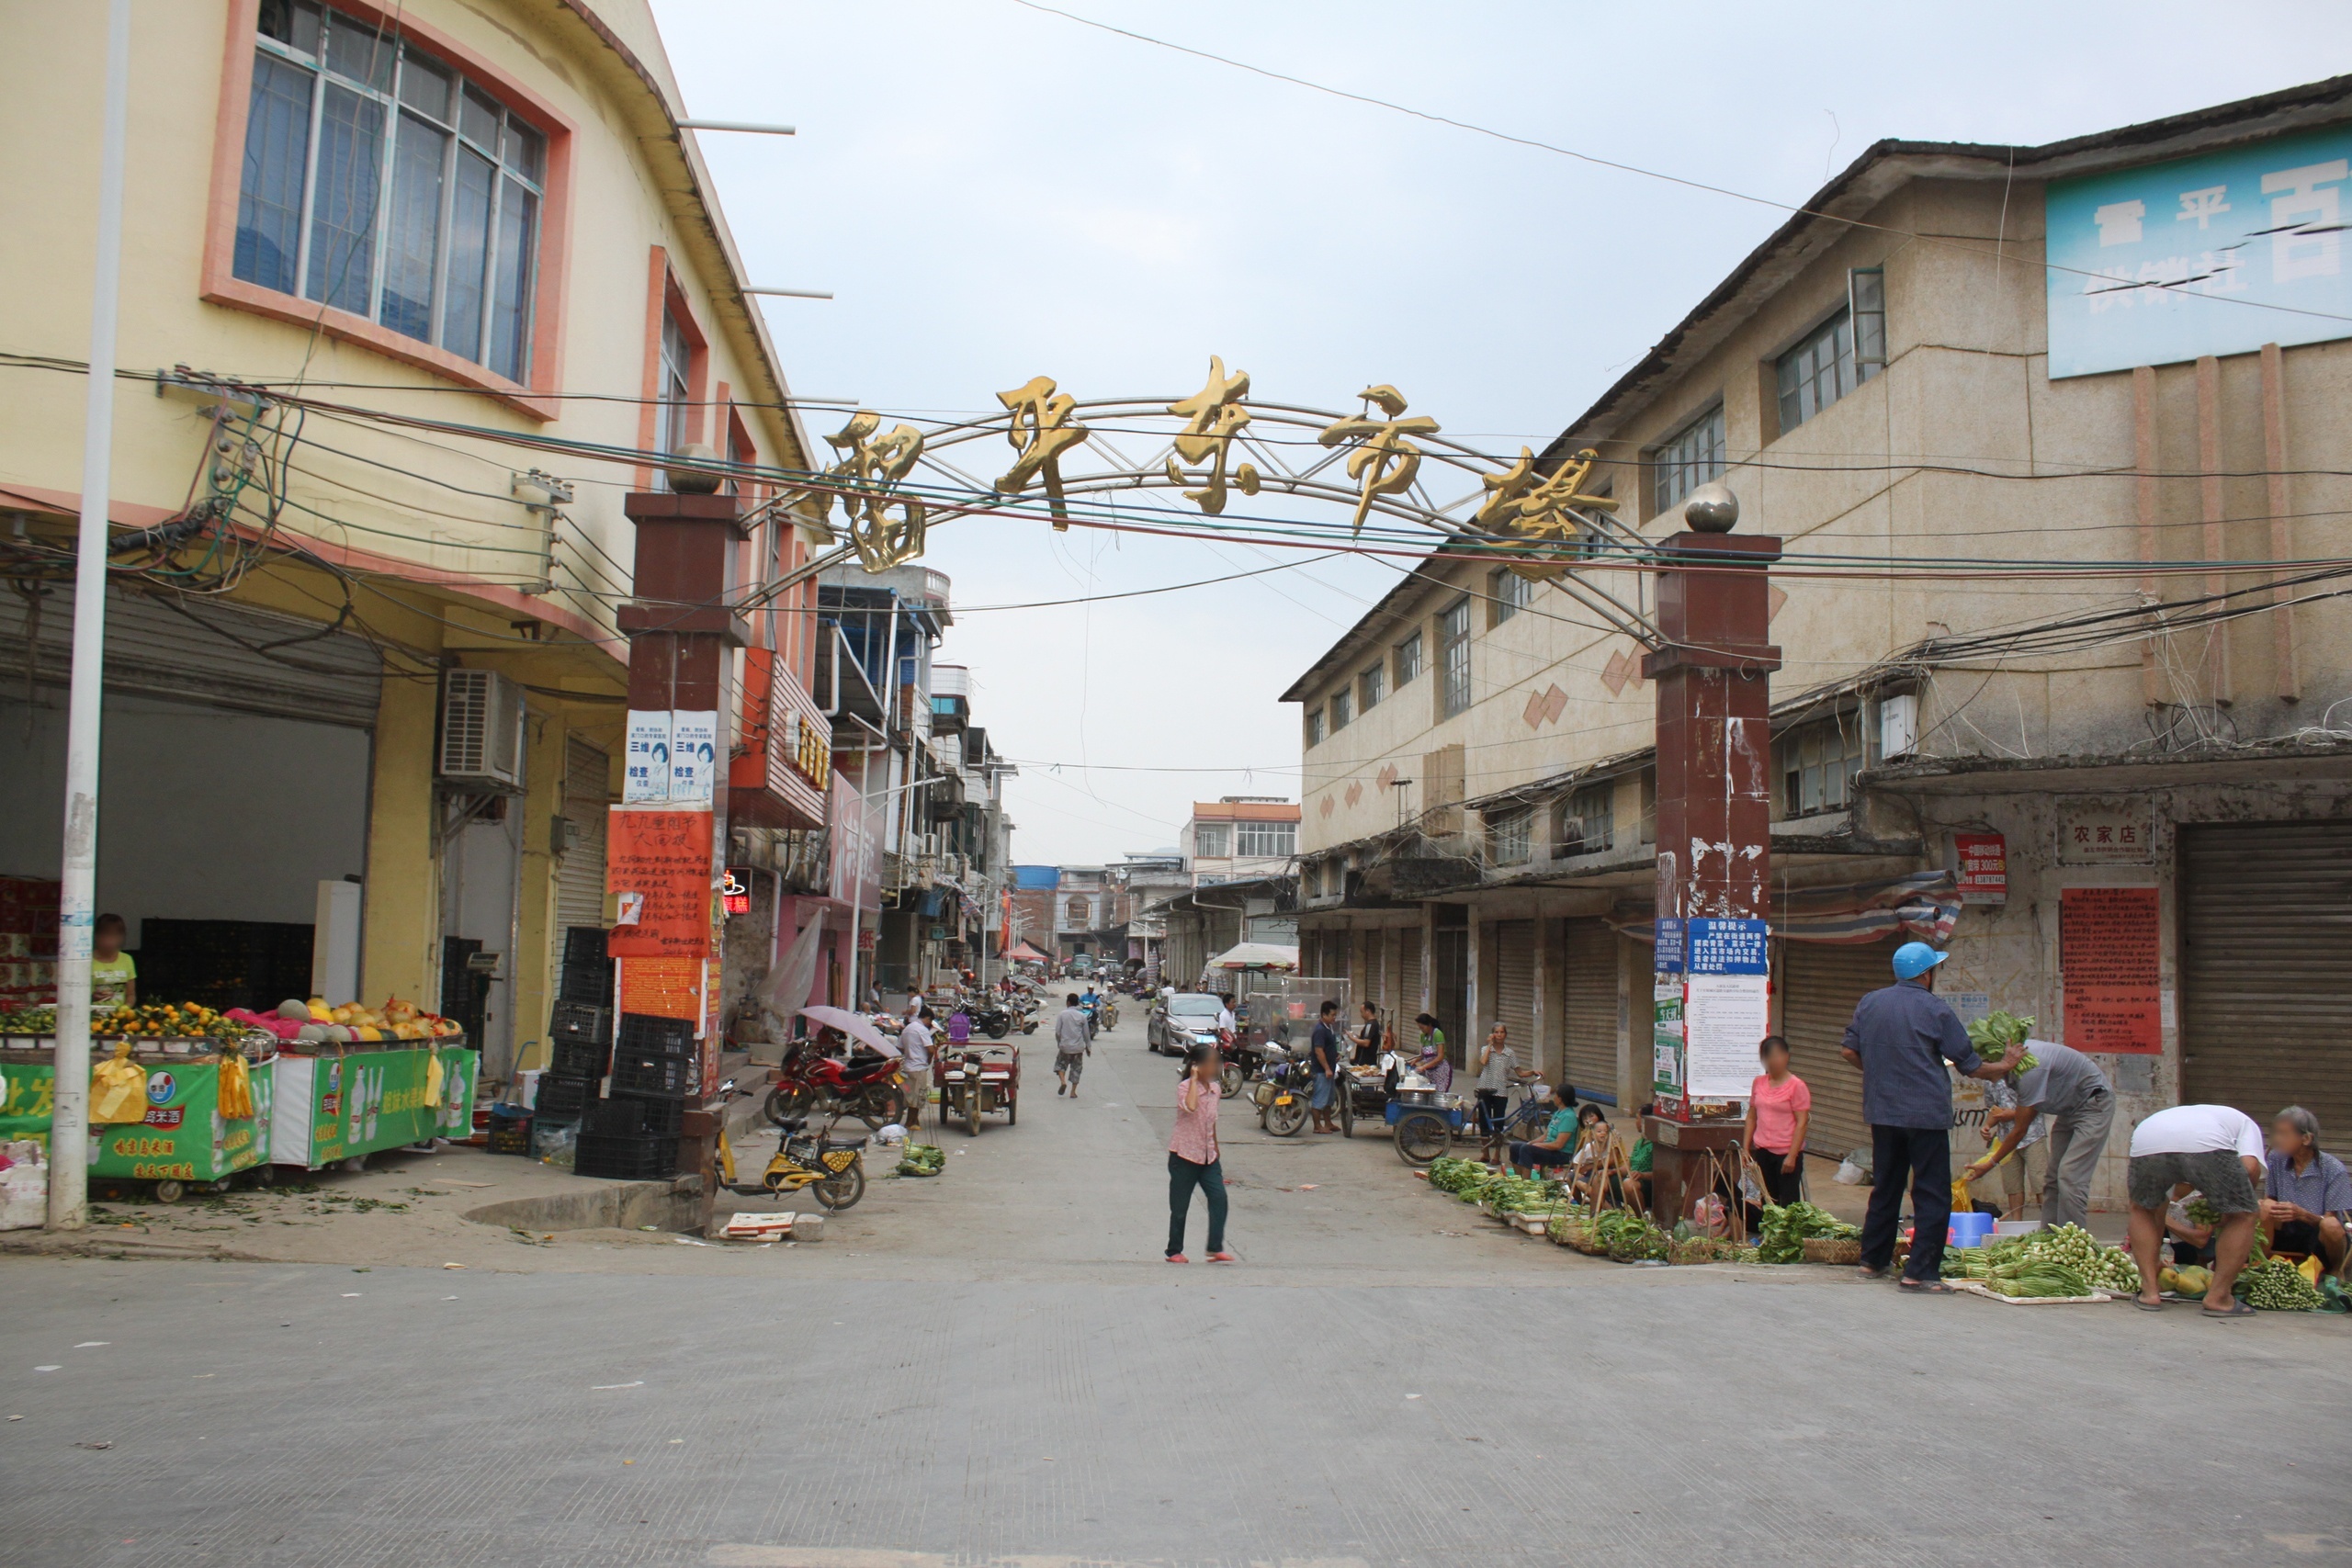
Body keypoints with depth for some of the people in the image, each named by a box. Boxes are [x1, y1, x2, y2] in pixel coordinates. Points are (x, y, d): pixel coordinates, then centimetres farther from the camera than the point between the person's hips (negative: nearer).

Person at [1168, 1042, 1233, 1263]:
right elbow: (1190, 1106, -36)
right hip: (1184, 1156, -5)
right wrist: (1194, 1079, -26)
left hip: (1208, 1156, 6)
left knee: (1219, 1198, -11)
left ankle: (1216, 1248, -8)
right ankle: (1174, 1251, 16)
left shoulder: (1215, 1089, 6)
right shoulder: (1185, 1088, -13)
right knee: (1180, 1206, 3)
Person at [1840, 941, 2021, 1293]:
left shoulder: (1869, 1003, 5)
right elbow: (1971, 1065, -3)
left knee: (1884, 1188, 17)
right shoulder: (1935, 1010, -8)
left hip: (1882, 1111, 6)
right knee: (1932, 1195, -1)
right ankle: (1920, 1272, -5)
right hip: (1926, 1114, -6)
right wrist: (2004, 1066, 15)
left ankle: (1873, 1261, 23)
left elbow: (1849, 1050, 9)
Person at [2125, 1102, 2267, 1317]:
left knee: (2142, 1210, 31)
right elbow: (2250, 1166, 12)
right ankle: (2218, 1297, 17)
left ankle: (2150, 1291, 21)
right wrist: (2240, 1199, 33)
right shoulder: (2246, 1123, 39)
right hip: (2207, 1144, -4)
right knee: (2242, 1215, 21)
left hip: (2145, 1143, 4)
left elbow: (2157, 1211, 48)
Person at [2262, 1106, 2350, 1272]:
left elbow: (2331, 1222, -15)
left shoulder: (2333, 1169, -15)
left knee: (2331, 1226, -35)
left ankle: (2336, 1272, -6)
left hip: (2322, 1238, -2)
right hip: (2288, 1233, 3)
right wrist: (2266, 1206, -20)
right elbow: (2268, 1200, 4)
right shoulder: (2276, 1160, -4)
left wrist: (2302, 1214, -35)